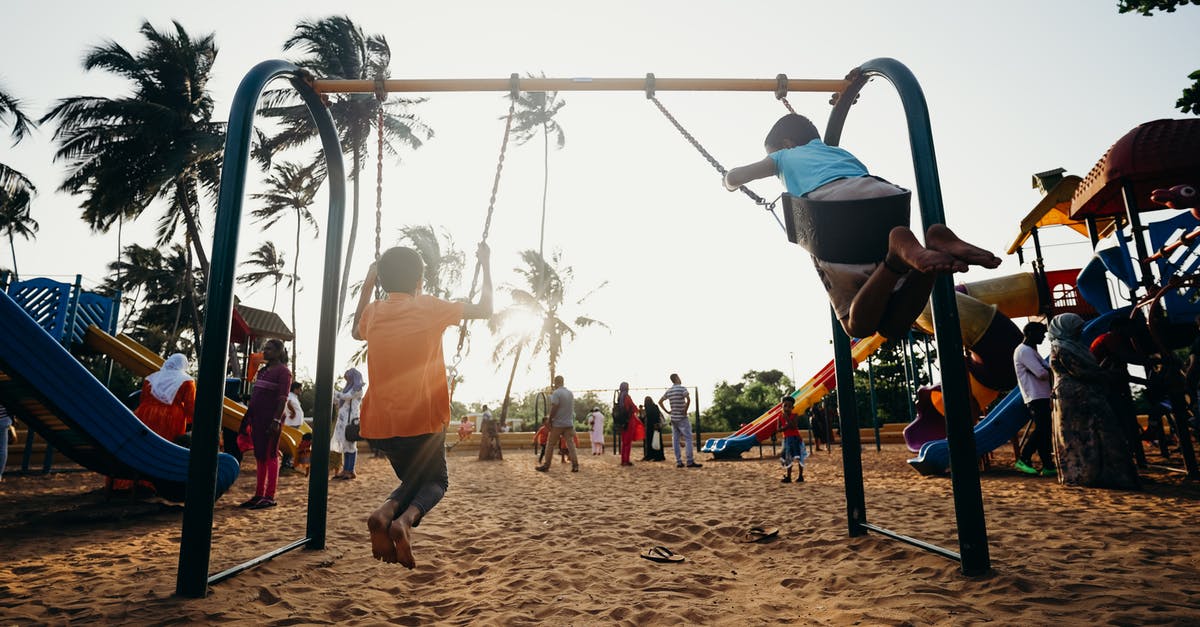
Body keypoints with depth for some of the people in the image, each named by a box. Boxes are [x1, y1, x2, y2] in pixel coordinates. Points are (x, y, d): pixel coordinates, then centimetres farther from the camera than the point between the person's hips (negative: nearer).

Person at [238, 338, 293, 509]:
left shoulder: (283, 371, -7)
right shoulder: (263, 370, 18)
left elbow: (283, 398, -15)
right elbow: (254, 396, 21)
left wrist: (276, 420, -23)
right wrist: (247, 417, 16)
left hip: (270, 420, -8)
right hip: (257, 418, 8)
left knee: (270, 456, -5)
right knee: (259, 456, 11)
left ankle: (270, 497, -2)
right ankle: (259, 495, 18)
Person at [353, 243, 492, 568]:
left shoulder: (373, 312, 6)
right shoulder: (429, 307, -6)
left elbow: (356, 331, 31)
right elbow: (484, 309, 3)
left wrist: (367, 284, 31)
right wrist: (485, 264, 14)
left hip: (380, 423, 4)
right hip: (423, 420, -4)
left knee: (414, 479, 26)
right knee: (435, 481, 19)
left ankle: (386, 512, -8)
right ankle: (405, 519, -14)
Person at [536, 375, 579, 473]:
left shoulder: (556, 393, -12)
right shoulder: (570, 393, 10)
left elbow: (553, 409, -16)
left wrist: (549, 420, -8)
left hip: (558, 424, -6)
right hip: (569, 423, 6)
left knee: (550, 444, 5)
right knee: (570, 444, 5)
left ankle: (546, 465, 9)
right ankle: (575, 465, -2)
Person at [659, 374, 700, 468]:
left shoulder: (669, 391, 10)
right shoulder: (682, 388, -10)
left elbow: (660, 402, 15)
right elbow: (688, 399, -26)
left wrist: (667, 411, 13)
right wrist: (685, 410, -16)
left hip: (673, 418, 6)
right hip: (682, 418, -6)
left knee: (675, 440, 6)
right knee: (688, 439, -5)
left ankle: (678, 462, 8)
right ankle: (690, 461, -9)